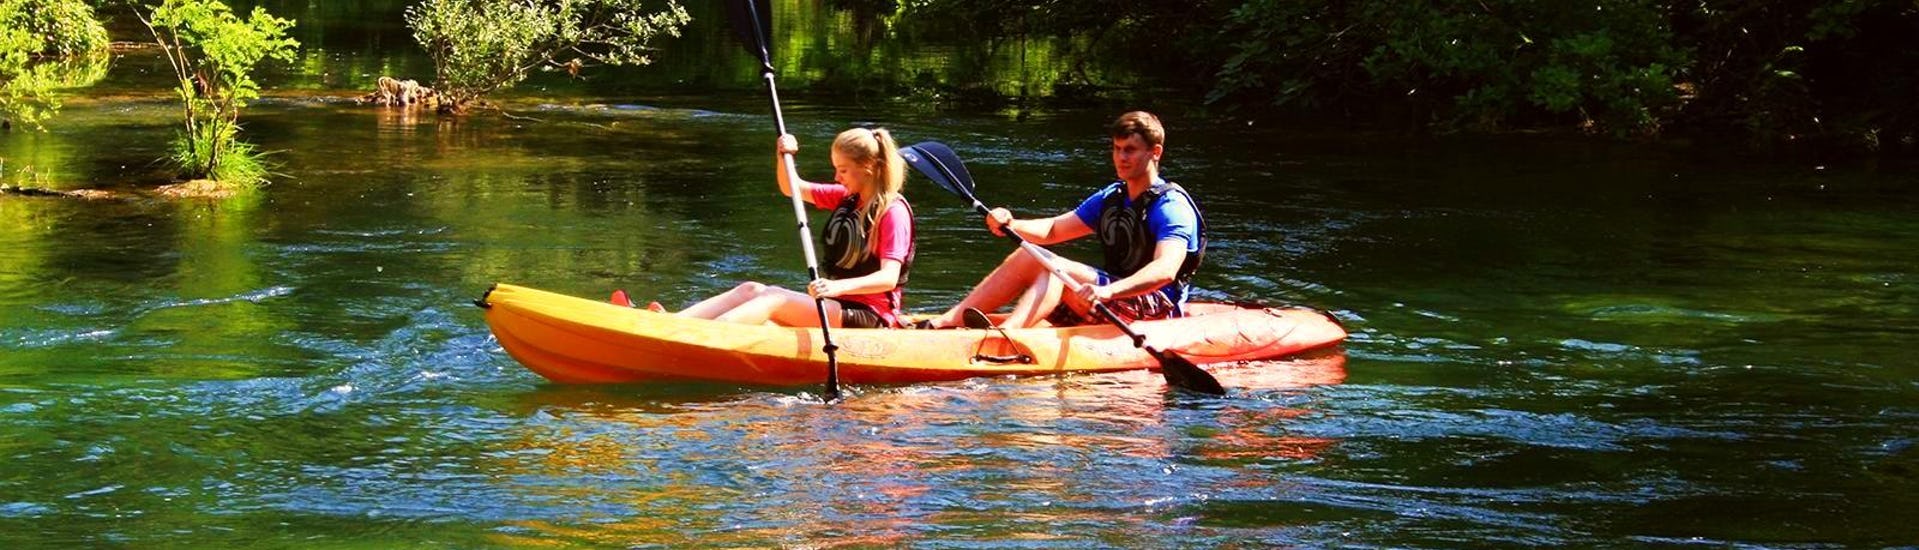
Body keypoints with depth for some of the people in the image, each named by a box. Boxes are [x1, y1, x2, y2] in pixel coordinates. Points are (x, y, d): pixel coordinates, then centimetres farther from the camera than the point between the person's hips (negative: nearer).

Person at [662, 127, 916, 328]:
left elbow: (889, 277, -23)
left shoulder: (894, 211, -12)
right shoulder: (846, 197, 13)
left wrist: (837, 287, -38)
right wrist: (784, 157, 0)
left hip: (871, 316, -8)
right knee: (751, 289, -8)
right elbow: (791, 189, 22)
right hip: (836, 306, 8)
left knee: (775, 298, -25)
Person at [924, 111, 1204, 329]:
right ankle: (941, 324, -14)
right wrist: (1011, 225, -6)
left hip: (1155, 308, -9)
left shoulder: (1172, 206, -13)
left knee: (1052, 268, -26)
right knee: (1026, 257, -3)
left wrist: (1108, 291, -45)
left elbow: (1165, 270, -30)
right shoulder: (1110, 198, 14)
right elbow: (1052, 230, 16)